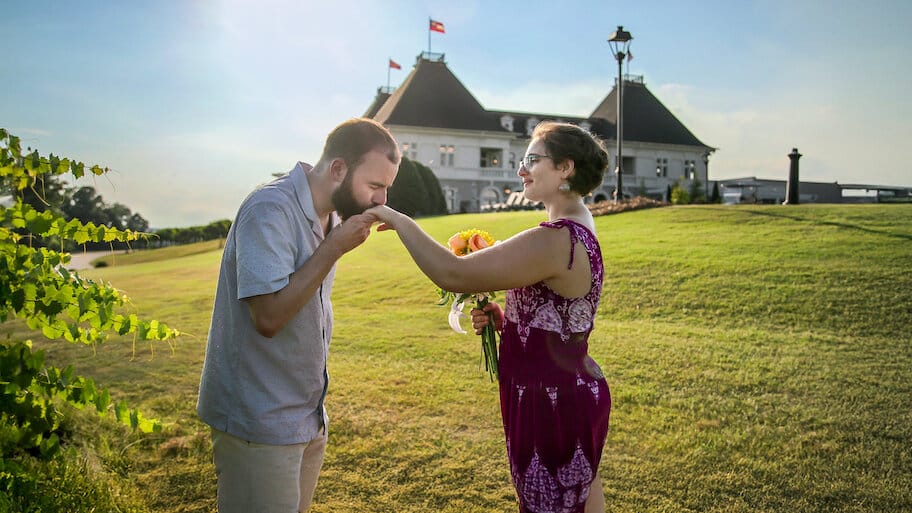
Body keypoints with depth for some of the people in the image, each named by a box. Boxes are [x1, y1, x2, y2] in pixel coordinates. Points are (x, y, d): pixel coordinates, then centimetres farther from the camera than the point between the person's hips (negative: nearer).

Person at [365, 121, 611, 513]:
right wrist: (501, 318, 0)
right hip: (572, 393, 10)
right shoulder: (578, 230, 7)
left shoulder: (556, 241, -26)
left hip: (553, 405, -10)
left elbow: (452, 273, -29)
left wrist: (398, 220, -17)